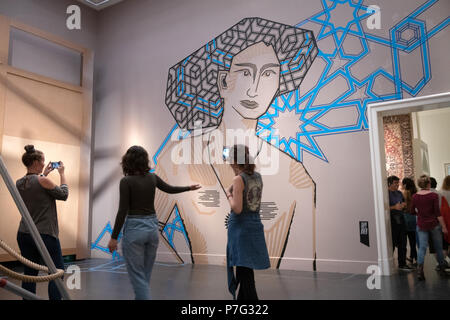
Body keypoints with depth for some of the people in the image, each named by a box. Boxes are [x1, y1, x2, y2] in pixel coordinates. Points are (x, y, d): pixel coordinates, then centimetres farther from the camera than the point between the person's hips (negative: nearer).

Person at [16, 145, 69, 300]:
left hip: (24, 234, 7)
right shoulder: (43, 181, -16)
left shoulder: (19, 183, 4)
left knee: (29, 274, 11)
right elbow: (64, 194, -4)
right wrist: (62, 173, 4)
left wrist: (44, 174, 22)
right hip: (45, 235, -7)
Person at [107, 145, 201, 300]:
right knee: (146, 274, 18)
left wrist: (114, 237, -9)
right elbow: (170, 189, 19)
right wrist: (189, 187, 37)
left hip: (134, 229, -5)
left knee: (137, 275, 1)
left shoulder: (126, 181, -12)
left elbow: (123, 211, -14)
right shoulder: (152, 177, 3)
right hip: (152, 227, 6)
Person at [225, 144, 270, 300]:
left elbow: (237, 209, -22)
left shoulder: (238, 179, -15)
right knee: (246, 269, 21)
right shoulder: (258, 176, 6)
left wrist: (229, 195, -4)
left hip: (241, 226, -8)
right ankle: (242, 298, 35)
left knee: (244, 272, 0)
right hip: (255, 224, 8)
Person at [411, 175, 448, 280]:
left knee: (422, 247, 0)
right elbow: (438, 212, -12)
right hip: (434, 224, -2)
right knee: (438, 247, 15)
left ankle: (420, 269, -15)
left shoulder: (415, 196, -1)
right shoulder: (434, 195, -10)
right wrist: (443, 226, -7)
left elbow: (412, 211, 5)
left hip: (421, 225, 2)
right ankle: (442, 266, 32)